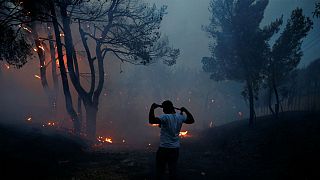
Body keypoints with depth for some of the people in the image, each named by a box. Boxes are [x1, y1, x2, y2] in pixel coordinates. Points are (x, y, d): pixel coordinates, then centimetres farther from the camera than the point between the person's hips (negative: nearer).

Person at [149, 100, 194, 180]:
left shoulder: (165, 117, -18)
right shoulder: (180, 117, 1)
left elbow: (151, 121, -32)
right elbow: (191, 120, 19)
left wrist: (152, 109, -22)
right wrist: (185, 111, 19)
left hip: (164, 148, -6)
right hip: (175, 148, 6)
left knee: (160, 170, 5)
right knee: (173, 169, 12)